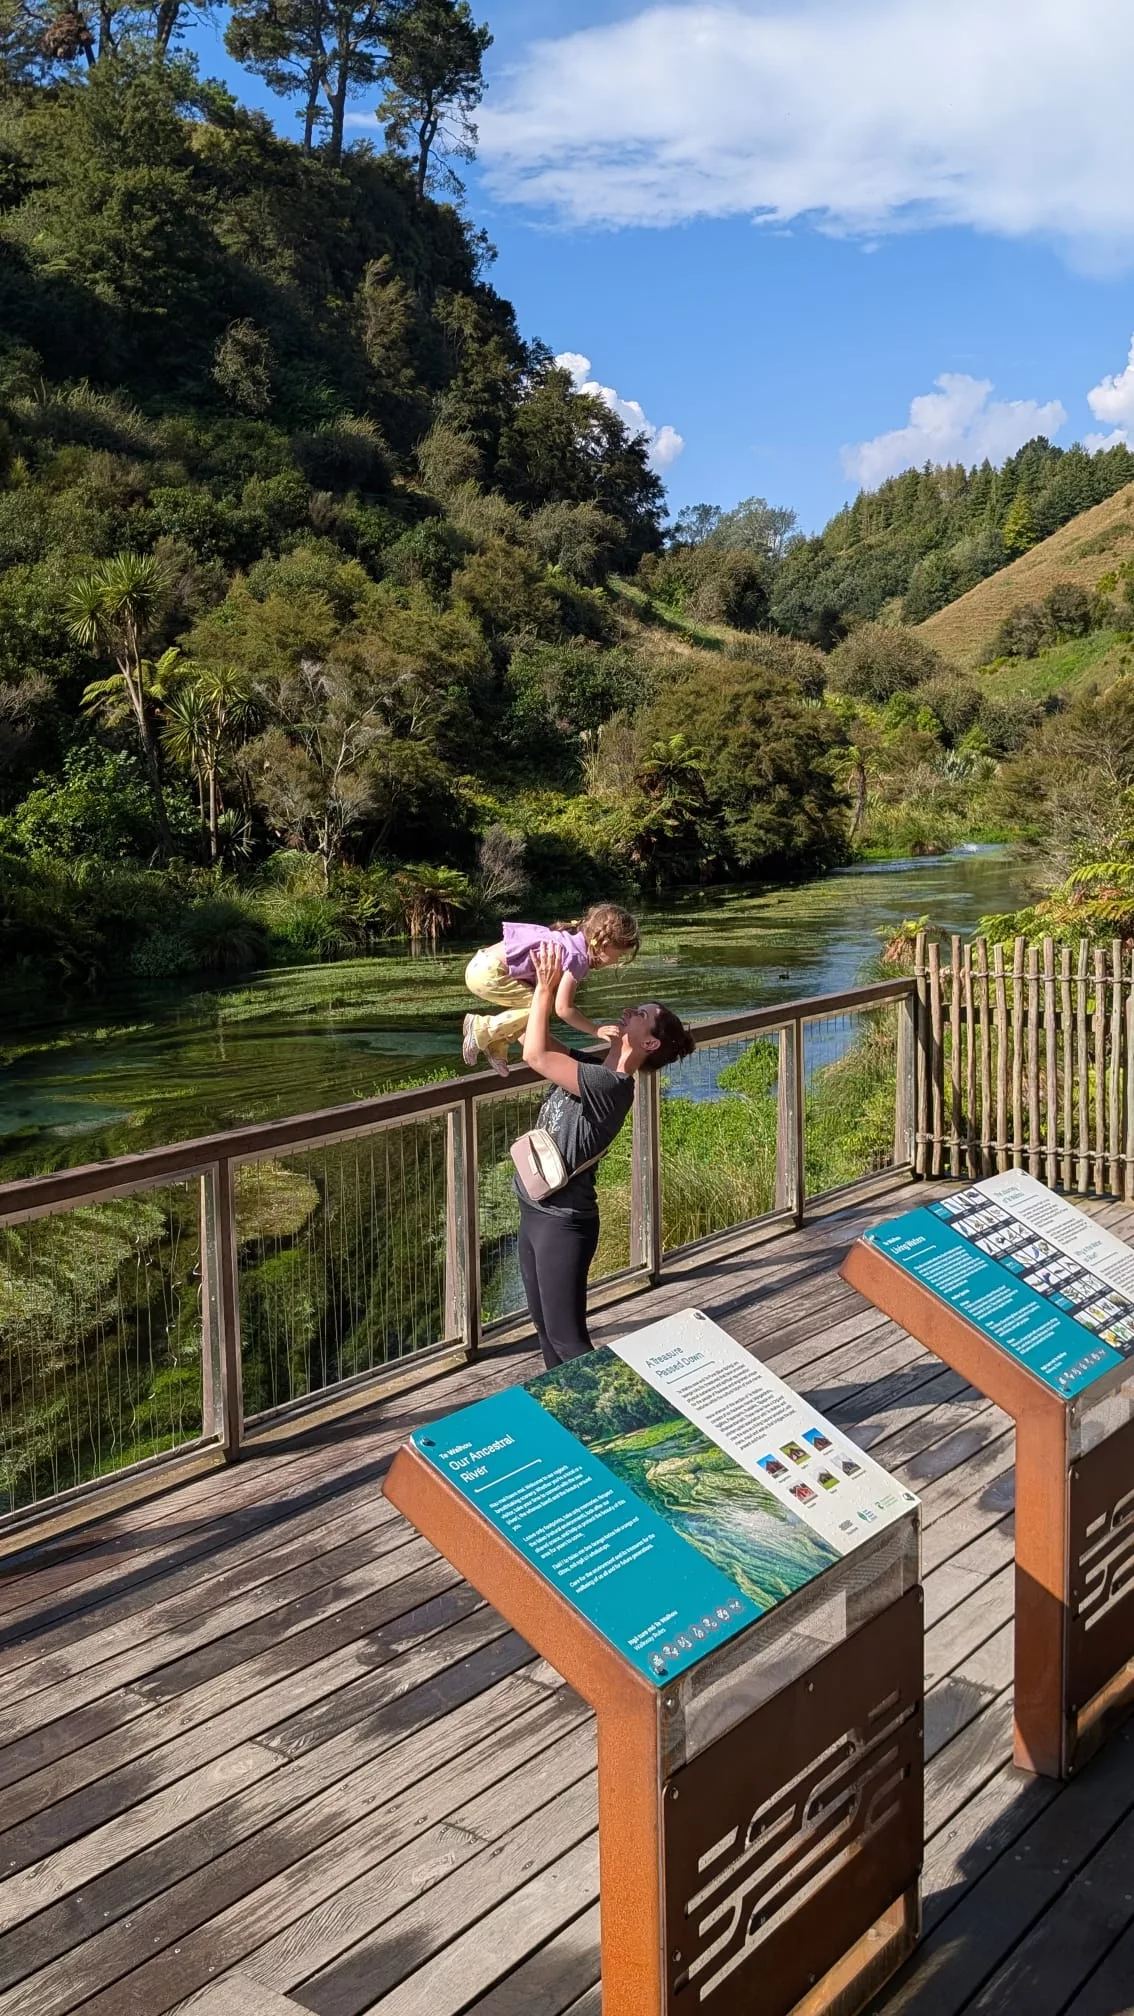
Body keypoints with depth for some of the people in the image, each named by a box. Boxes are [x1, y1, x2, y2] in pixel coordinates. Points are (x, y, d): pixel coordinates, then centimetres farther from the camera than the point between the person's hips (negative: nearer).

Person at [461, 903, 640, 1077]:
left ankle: (497, 1045, 19)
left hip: (486, 963, 10)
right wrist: (596, 1029, -9)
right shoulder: (578, 957, -18)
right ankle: (482, 1030, -2)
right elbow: (563, 1009, -18)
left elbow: (563, 999, 16)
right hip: (487, 973, -10)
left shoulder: (574, 938, 10)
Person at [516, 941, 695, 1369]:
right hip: (534, 1211, 9)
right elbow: (536, 1043, 11)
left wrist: (546, 988, -22)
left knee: (566, 1337, -1)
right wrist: (540, 984, 1)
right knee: (545, 1329, 20)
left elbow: (535, 1055, -30)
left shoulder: (609, 1085, -24)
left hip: (563, 1222, -9)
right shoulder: (591, 1067, 2)